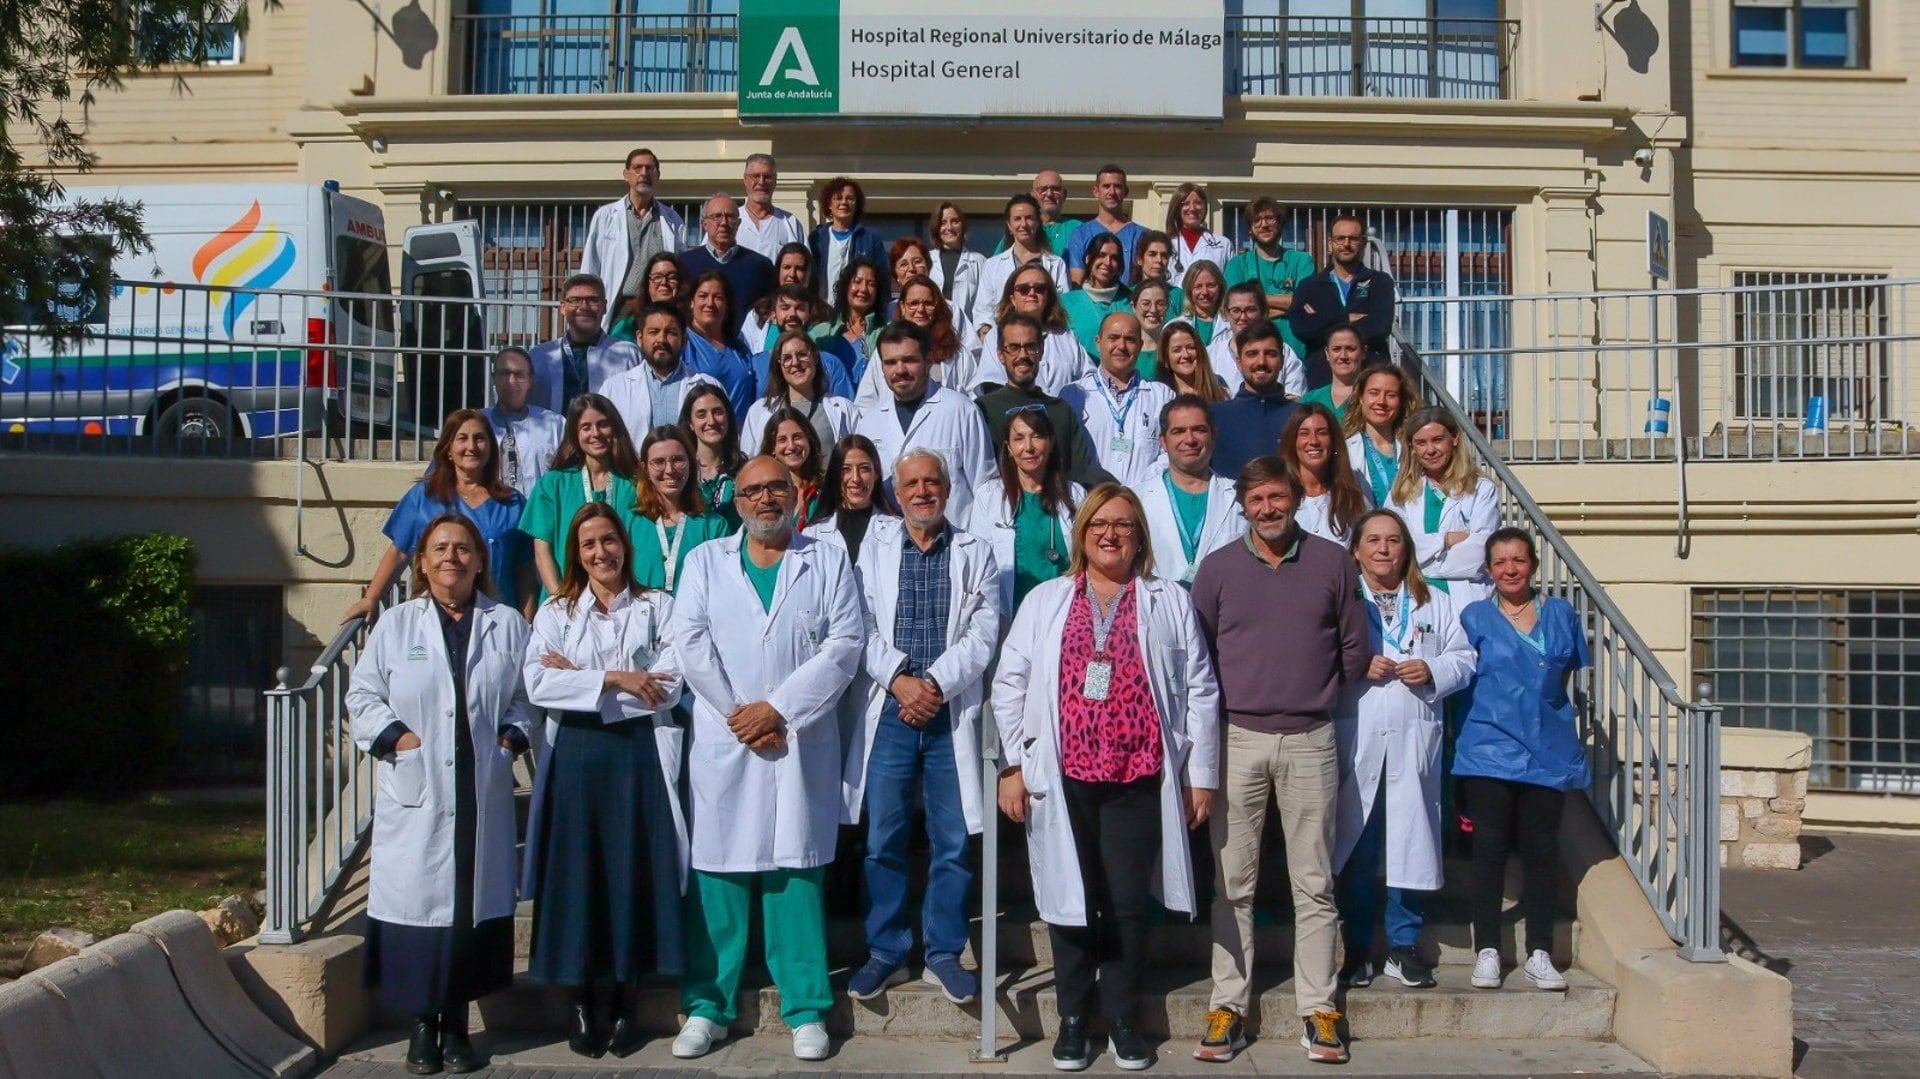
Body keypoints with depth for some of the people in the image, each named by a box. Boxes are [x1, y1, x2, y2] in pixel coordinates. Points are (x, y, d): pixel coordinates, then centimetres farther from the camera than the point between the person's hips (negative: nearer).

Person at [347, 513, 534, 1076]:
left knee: (475, 899, 3)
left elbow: (526, 696, 12)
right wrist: (392, 735, -6)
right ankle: (421, 1024, 11)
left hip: (482, 793, 1)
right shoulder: (396, 624, 7)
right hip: (415, 794, -1)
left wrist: (513, 735, -4)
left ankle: (456, 1022, 17)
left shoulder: (507, 625, 9)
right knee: (417, 898, -2)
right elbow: (362, 695, 8)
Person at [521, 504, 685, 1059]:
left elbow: (668, 686, -5)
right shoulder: (555, 612, 10)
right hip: (576, 755, 1)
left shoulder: (657, 607, 7)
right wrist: (615, 680, -13)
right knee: (575, 872, 1)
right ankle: (579, 1002, 13)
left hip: (638, 753, 0)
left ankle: (624, 1002, 12)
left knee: (632, 872, 1)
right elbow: (538, 684, -5)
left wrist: (579, 678, -6)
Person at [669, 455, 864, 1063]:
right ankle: (707, 1006, 12)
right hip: (723, 740, 1)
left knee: (796, 874, 1)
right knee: (717, 874, 2)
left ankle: (806, 1010, 9)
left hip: (802, 741, -1)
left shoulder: (828, 562, 8)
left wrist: (777, 709, -10)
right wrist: (741, 717, -7)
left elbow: (844, 644, -2)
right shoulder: (705, 561, 11)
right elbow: (690, 642, 0)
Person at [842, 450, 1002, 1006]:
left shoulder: (975, 553, 7)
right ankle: (886, 952, 16)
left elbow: (983, 632, -2)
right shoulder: (874, 551, 9)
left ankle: (944, 954, 16)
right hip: (890, 711, 1)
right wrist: (900, 680, -12)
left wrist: (935, 682, -13)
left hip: (953, 713, 0)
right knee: (883, 839, 4)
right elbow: (863, 629, 1)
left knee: (952, 843, 3)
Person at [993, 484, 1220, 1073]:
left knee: (1129, 902, 2)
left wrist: (1201, 774, 2)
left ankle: (1121, 1016, 19)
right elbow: (1010, 683, 7)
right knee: (1070, 897, 6)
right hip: (1062, 778, 1)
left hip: (1139, 779, 0)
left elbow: (1199, 691, 7)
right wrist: (1013, 765, 0)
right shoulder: (1045, 600, 10)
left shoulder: (1170, 602, 9)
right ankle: (1073, 1016, 20)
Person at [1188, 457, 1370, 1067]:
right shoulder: (1217, 567, 4)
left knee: (1314, 884, 4)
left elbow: (1355, 648, 10)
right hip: (1237, 740, 0)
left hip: (1310, 741, 0)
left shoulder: (1332, 562, 5)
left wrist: (1321, 696, 9)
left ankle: (1318, 1009, 11)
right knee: (1233, 884, 4)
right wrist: (1225, 705, 6)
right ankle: (1228, 1006, 10)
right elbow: (1196, 653, 8)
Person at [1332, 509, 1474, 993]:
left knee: (1411, 842, 4)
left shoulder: (1436, 604, 16)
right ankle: (1357, 949, 10)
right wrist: (1358, 667, -15)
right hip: (1356, 738, -2)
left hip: (1415, 739, 2)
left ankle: (1404, 947, 15)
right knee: (1355, 845, 1)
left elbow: (1464, 659, 11)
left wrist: (1432, 671, -7)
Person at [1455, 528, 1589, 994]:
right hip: (1489, 750, -2)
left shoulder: (1561, 614, 8)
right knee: (1490, 847, 0)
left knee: (1541, 849, 5)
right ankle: (1486, 951, 7)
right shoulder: (1474, 618, 2)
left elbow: (1567, 676, 18)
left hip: (1549, 751, 2)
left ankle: (1539, 954, 12)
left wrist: (1549, 712, 12)